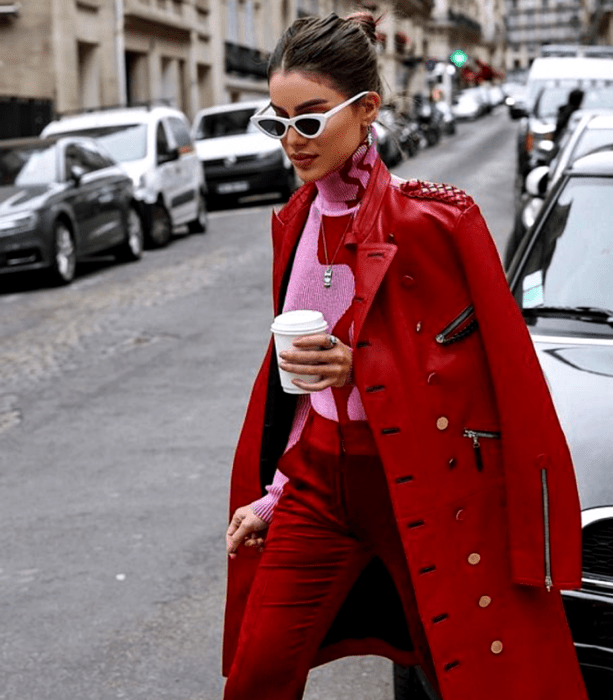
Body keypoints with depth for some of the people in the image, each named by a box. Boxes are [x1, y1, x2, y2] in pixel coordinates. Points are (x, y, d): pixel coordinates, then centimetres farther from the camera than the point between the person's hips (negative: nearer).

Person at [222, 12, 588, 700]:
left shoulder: (433, 218, -13)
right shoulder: (294, 221, 7)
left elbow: (494, 366, -10)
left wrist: (357, 366, -21)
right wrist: (272, 496, 14)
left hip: (425, 485, -5)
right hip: (318, 481, 5)